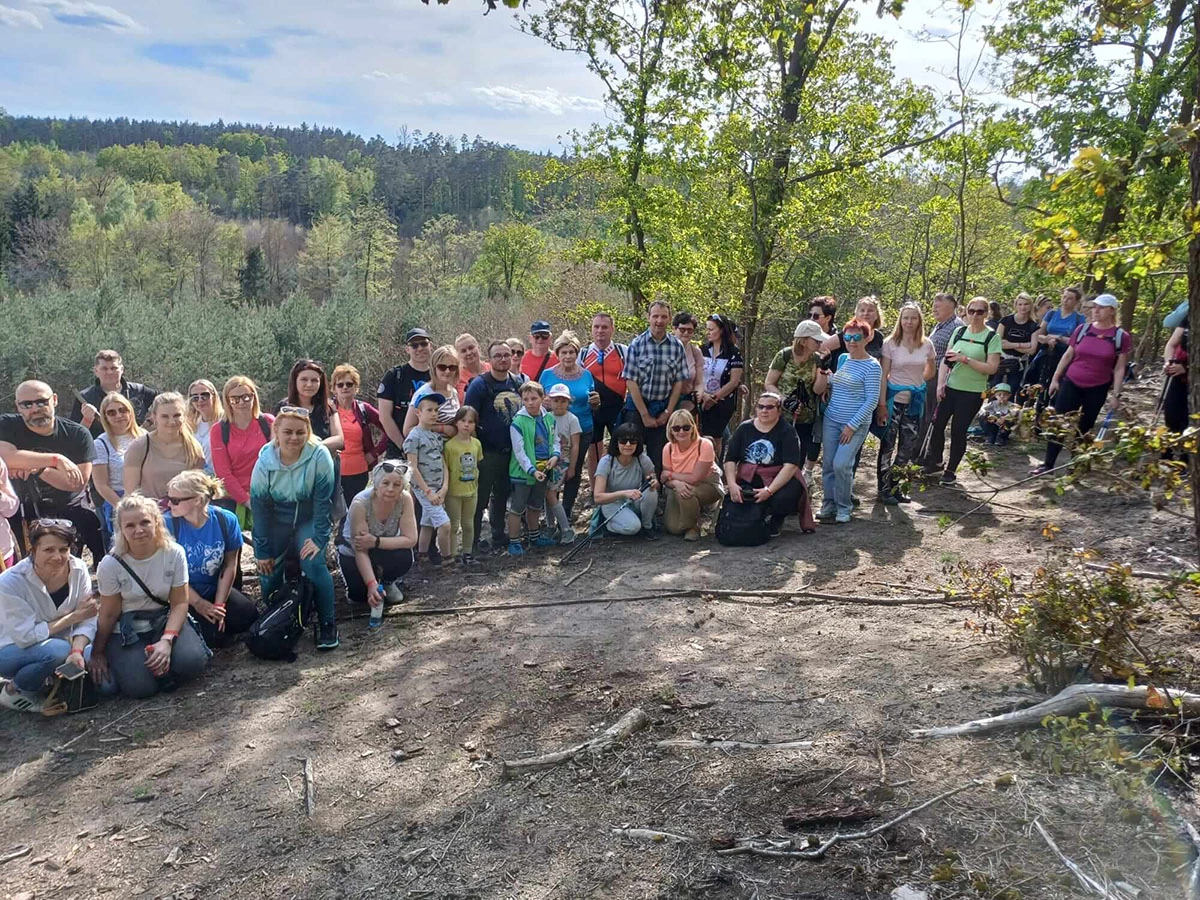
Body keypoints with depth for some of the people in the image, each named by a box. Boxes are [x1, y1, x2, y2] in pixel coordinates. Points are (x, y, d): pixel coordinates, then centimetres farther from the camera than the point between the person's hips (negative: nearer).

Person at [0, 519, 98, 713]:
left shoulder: (78, 568, -13)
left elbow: (87, 620, -11)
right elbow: (26, 636, -25)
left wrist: (77, 651, -29)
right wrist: (74, 616, -22)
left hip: (59, 647, 4)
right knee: (58, 650, -35)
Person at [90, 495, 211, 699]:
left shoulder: (174, 553, -14)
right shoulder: (111, 565, -16)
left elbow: (179, 603, -9)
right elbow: (109, 615, -4)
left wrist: (167, 640, -23)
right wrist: (97, 654, 5)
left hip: (165, 621, 1)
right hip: (126, 630, -1)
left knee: (192, 661, -27)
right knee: (140, 688, -21)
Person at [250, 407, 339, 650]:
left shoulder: (319, 456, -22)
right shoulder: (265, 461, -14)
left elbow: (323, 501, -17)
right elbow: (259, 508, -8)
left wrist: (319, 538, -20)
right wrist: (262, 551, -6)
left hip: (309, 520, -2)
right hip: (276, 523, 3)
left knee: (314, 565, -23)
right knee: (269, 574, -5)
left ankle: (327, 624, -9)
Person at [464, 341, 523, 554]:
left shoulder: (518, 383, 8)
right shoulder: (479, 384, -10)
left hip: (512, 452, 6)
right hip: (487, 453, -6)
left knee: (502, 497, 17)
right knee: (480, 499, 1)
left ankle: (498, 539, 28)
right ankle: (473, 542, 12)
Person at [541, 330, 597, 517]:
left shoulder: (586, 374, 2)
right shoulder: (547, 375, -3)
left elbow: (592, 405, 10)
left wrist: (596, 401, -13)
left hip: (582, 430, 2)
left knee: (574, 471, 11)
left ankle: (567, 512, 26)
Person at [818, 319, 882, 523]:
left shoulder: (872, 367, -9)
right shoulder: (842, 359, 10)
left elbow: (872, 400, -12)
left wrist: (852, 425, -15)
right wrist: (827, 377, 3)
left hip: (855, 424, -6)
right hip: (831, 420, 6)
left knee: (841, 465, -14)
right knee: (828, 464, 6)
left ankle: (844, 508, 4)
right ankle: (829, 504, 19)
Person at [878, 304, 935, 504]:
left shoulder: (926, 344, 3)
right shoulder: (891, 343, -7)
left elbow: (930, 372, 19)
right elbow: (884, 375, -9)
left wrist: (915, 383, 9)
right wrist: (882, 403, -14)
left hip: (916, 400, 4)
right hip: (895, 399, -4)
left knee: (908, 446, 9)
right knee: (888, 444, 2)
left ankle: (895, 486, 22)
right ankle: (884, 488, 12)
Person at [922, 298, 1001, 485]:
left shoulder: (991, 337, -7)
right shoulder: (959, 331, 4)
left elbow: (992, 368, -14)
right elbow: (946, 359, 7)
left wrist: (965, 359, -21)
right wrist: (940, 383, -3)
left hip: (972, 393, -4)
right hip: (949, 388, 4)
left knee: (958, 431, 2)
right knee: (937, 424, 4)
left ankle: (951, 471, 16)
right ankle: (935, 462, 24)